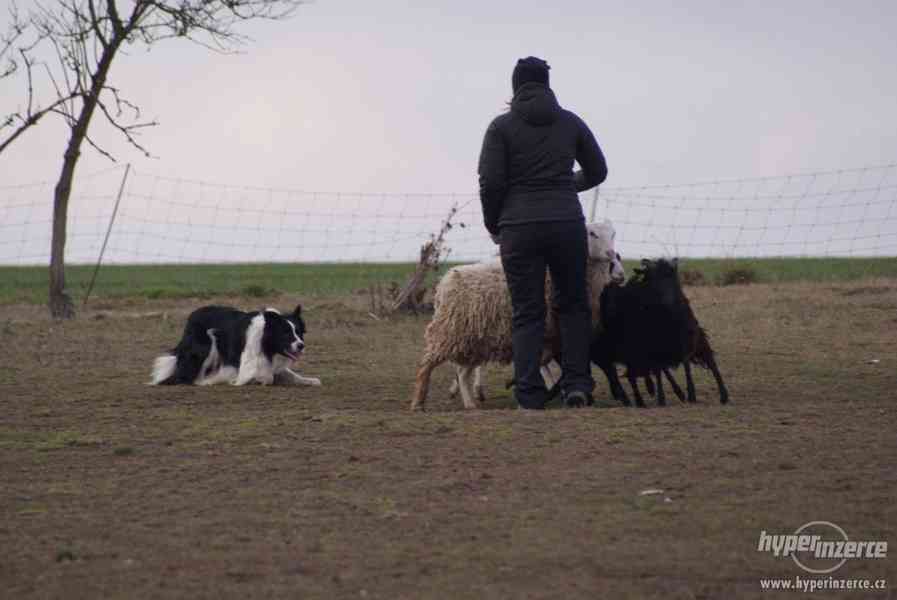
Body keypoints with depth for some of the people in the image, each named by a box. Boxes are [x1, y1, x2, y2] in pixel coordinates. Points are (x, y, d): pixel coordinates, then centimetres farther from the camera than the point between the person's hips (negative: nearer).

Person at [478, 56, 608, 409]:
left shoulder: (502, 126, -1)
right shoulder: (570, 122, 7)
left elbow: (490, 182, -7)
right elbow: (597, 171, 16)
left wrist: (493, 225, 9)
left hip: (519, 228, -2)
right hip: (567, 225, 2)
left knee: (527, 314, 3)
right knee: (572, 304, 17)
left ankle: (530, 398, -3)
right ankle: (577, 384, 6)